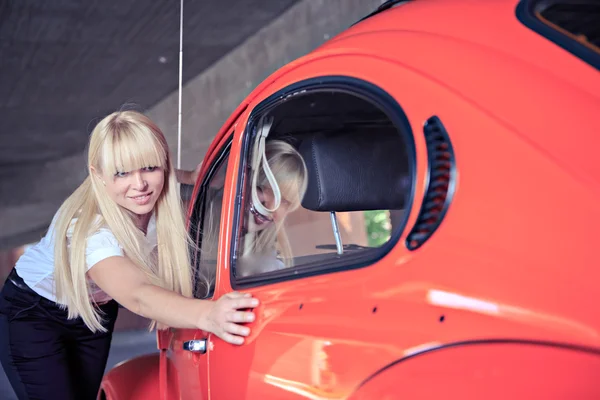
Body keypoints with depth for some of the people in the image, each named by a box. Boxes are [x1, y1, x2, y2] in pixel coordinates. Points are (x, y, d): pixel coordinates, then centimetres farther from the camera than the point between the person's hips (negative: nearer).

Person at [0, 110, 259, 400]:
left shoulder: (161, 199, -23)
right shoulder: (87, 227, -41)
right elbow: (137, 295, -57)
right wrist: (207, 315, -75)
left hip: (96, 309, 6)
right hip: (30, 316, -5)